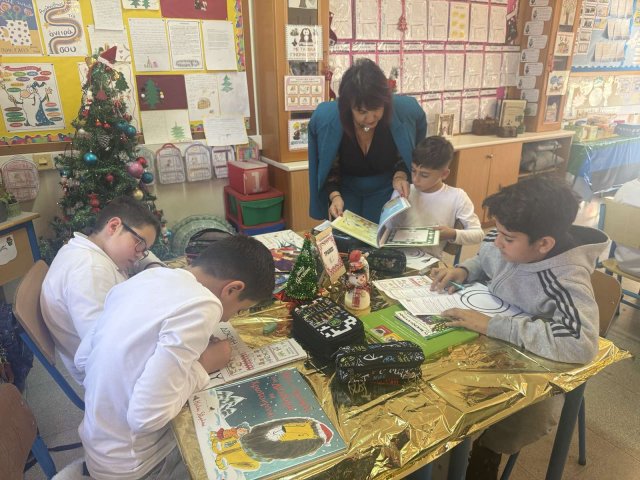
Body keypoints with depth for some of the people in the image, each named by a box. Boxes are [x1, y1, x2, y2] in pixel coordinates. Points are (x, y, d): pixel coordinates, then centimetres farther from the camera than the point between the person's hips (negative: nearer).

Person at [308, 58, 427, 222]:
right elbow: (330, 168, -10)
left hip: (385, 189, 0)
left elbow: (406, 155, -4)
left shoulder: (405, 112, -24)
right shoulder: (326, 119, -25)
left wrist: (400, 175, -23)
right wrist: (334, 195, -27)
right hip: (346, 190, 0)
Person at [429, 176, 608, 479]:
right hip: (492, 341, 6)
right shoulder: (507, 242, -15)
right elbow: (483, 262, 7)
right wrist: (461, 271, -15)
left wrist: (491, 325, -43)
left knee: (486, 435, -14)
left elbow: (581, 344, -47)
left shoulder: (567, 280, -32)